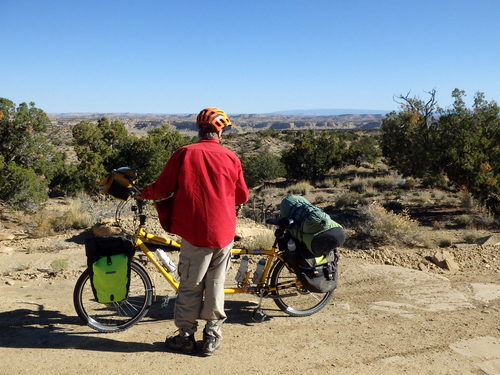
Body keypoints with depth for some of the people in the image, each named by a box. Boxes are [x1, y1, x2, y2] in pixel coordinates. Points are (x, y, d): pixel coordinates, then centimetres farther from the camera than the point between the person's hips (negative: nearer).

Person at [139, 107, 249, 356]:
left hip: (195, 233, -2)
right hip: (224, 233, 2)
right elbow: (242, 196, 8)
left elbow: (162, 189, -3)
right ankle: (212, 337, 21)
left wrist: (142, 193, 18)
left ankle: (186, 337, 20)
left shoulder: (184, 154, -5)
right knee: (216, 285, 12)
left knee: (190, 286, 10)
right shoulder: (231, 157, 1)